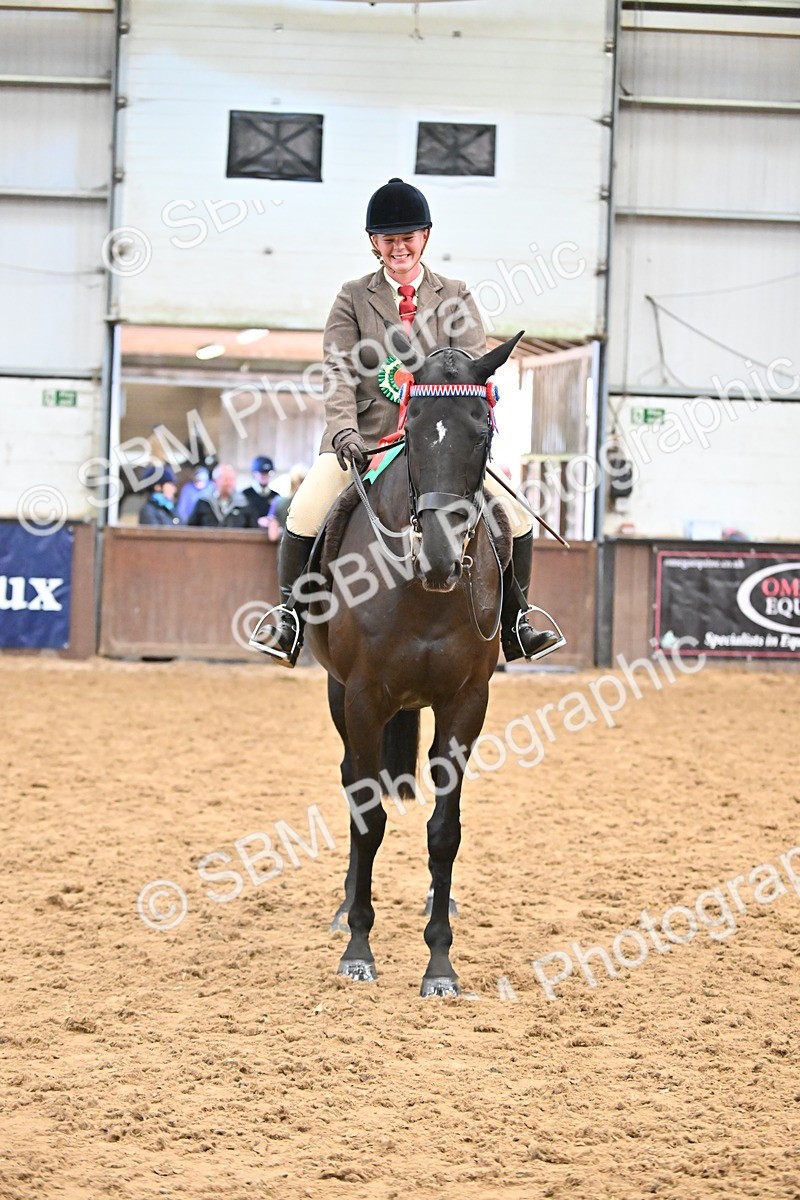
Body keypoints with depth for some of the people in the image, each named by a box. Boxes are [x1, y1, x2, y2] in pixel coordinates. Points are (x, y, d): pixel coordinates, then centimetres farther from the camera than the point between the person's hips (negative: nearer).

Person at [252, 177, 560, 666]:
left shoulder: (455, 297, 9)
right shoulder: (353, 299, 7)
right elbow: (339, 374, -3)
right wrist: (344, 430, -20)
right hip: (364, 442, -1)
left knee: (517, 522, -11)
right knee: (305, 514, -25)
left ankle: (515, 624, 9)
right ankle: (291, 613, -4)